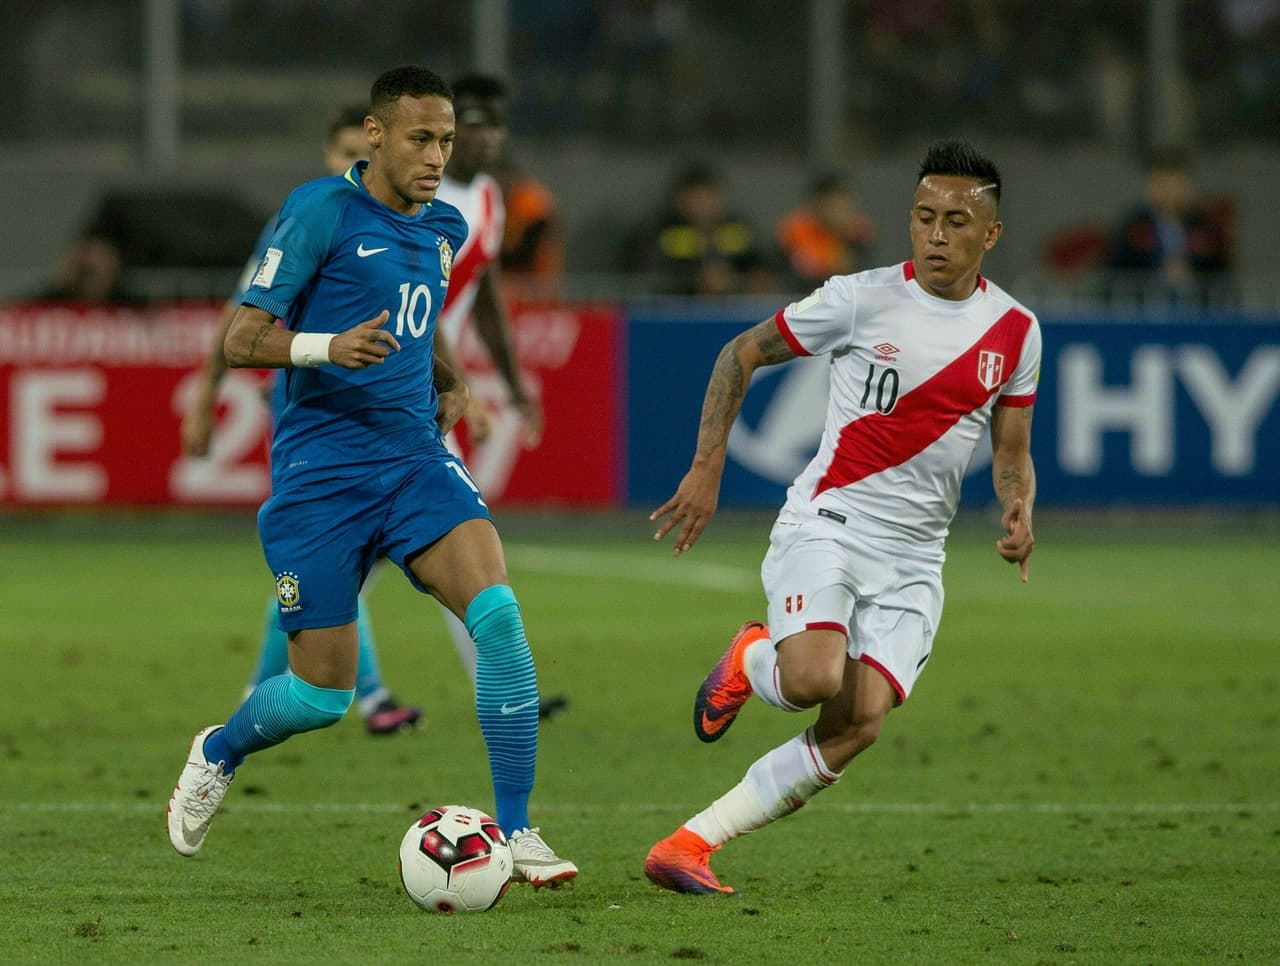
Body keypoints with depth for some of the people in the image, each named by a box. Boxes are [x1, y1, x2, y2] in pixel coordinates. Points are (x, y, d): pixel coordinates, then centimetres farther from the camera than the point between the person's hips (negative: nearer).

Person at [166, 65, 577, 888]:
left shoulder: (445, 228, 13)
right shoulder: (322, 210, -8)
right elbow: (242, 338, -10)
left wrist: (450, 383, 15)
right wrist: (327, 347, -29)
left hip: (415, 457, 5)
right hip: (319, 471, -5)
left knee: (497, 612, -21)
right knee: (324, 694, -1)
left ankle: (516, 831, -16)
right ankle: (218, 754, 34)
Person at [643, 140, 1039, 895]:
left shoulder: (1014, 332, 5)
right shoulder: (863, 300, -6)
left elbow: (1012, 454, 14)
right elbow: (742, 354, 4)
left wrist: (1020, 513, -9)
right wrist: (706, 470, -3)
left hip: (913, 556, 4)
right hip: (828, 522, -4)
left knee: (859, 726, -14)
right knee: (815, 679, -29)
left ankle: (691, 845, -6)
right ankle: (751, 664, 9)